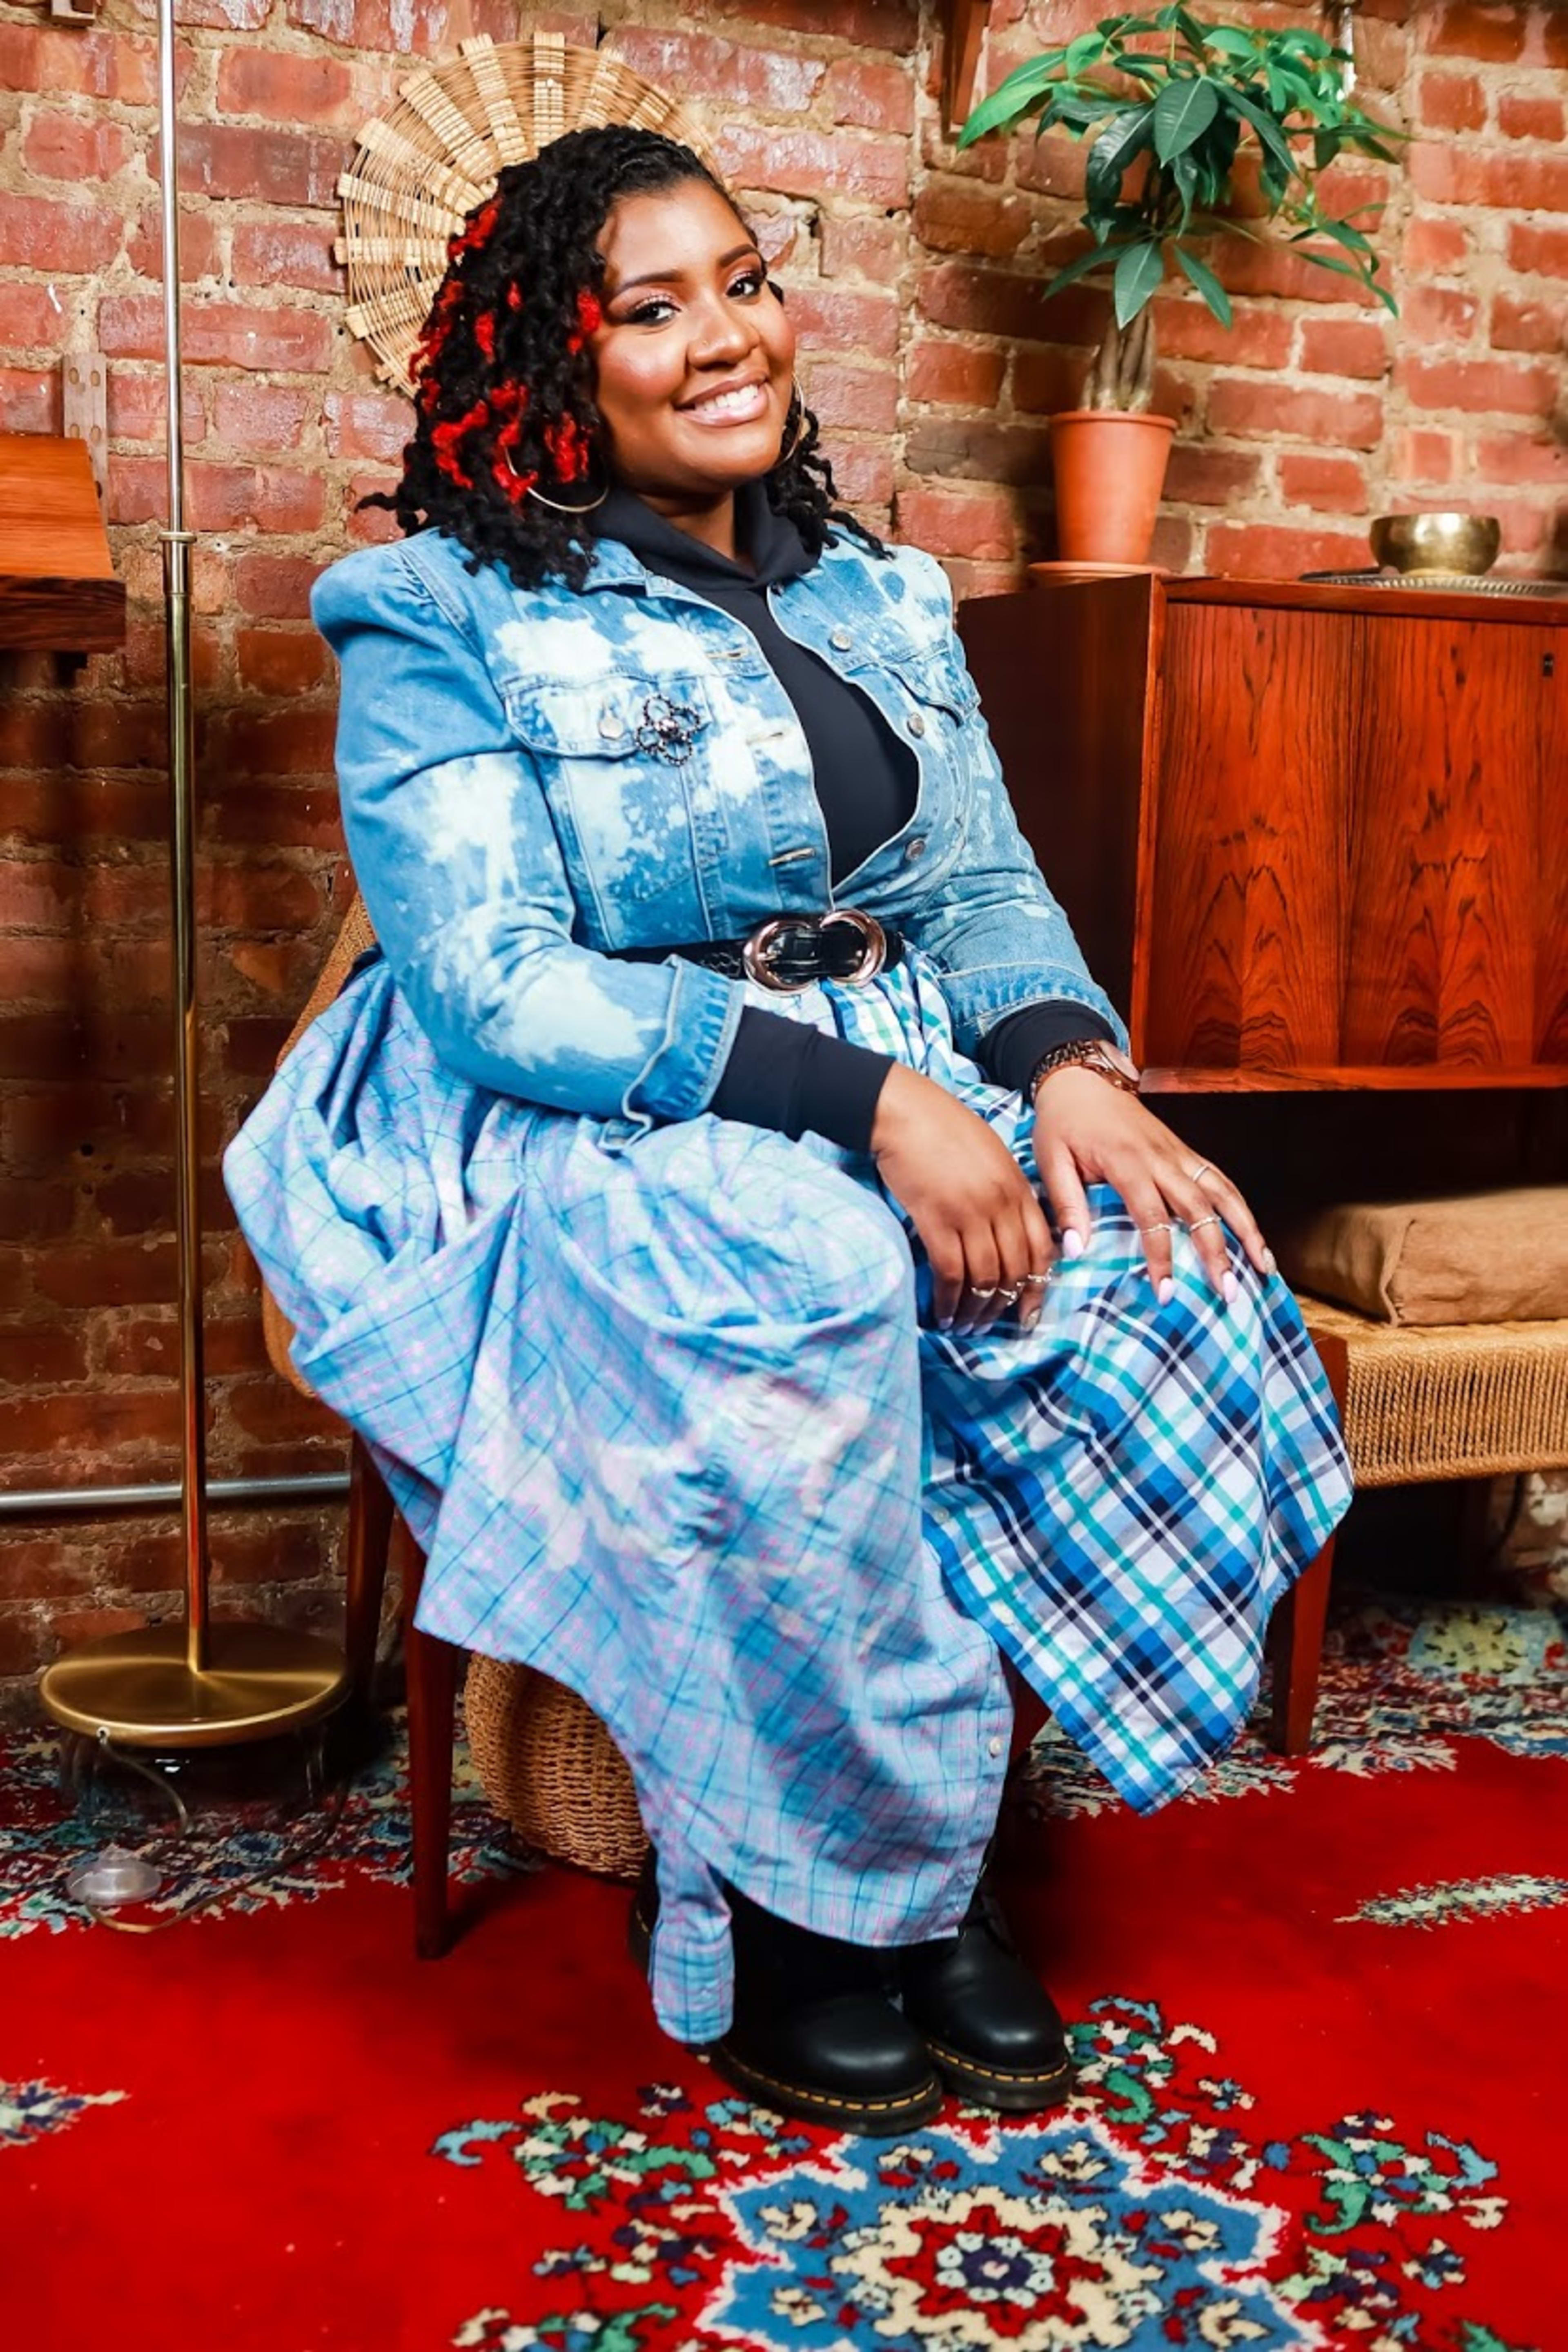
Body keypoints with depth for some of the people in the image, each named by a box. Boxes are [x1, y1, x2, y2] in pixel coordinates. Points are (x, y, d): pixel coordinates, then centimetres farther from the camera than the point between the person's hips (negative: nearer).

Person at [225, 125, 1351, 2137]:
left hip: (908, 1093, 6)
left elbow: (988, 887, 12)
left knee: (1164, 1272, -23)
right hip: (576, 1135, -5)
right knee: (794, 1300, -38)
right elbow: (495, 988, -14)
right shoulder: (447, 621, -3)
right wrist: (862, 1094, -23)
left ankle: (928, 1849, -8)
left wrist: (1068, 1066, -12)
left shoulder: (879, 600, 16)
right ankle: (794, 1903, -15)